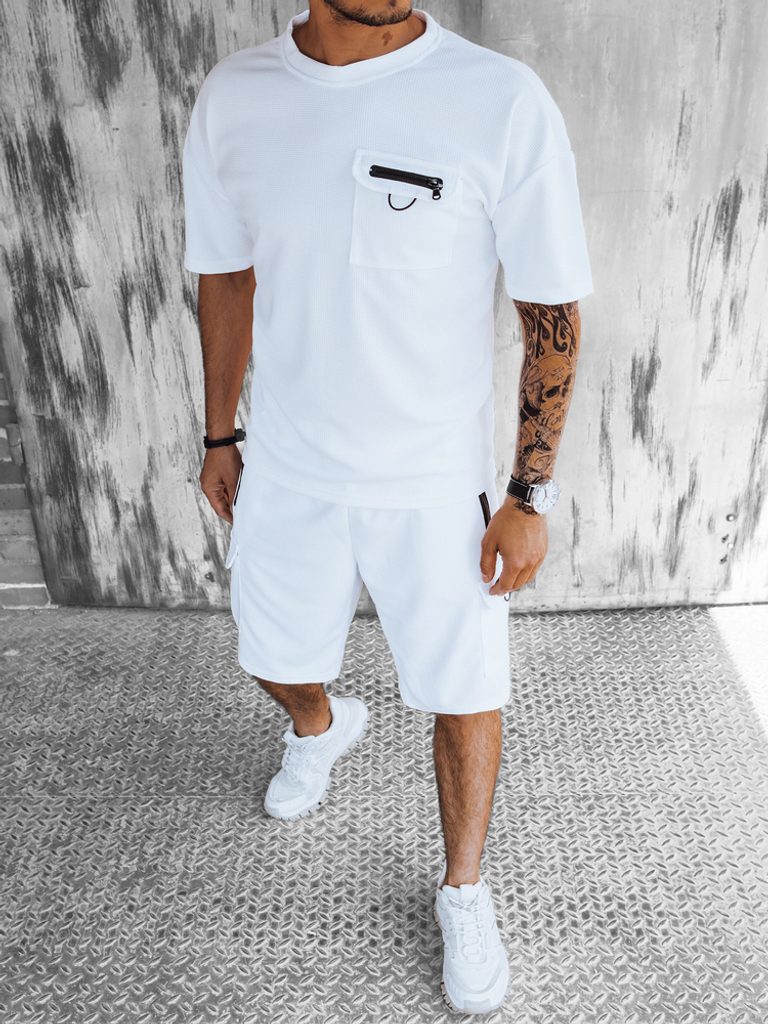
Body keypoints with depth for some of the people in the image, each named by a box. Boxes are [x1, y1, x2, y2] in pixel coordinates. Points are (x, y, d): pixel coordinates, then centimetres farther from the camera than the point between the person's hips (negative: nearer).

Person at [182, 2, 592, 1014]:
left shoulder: (506, 102, -17)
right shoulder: (231, 97, -5)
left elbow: (552, 312, -11)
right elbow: (226, 279, 7)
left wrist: (531, 494, -11)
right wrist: (219, 437, 12)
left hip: (438, 483, -3)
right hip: (286, 470, 4)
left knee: (465, 693, 9)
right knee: (278, 660, 22)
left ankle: (465, 890, 38)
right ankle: (323, 725, 61)